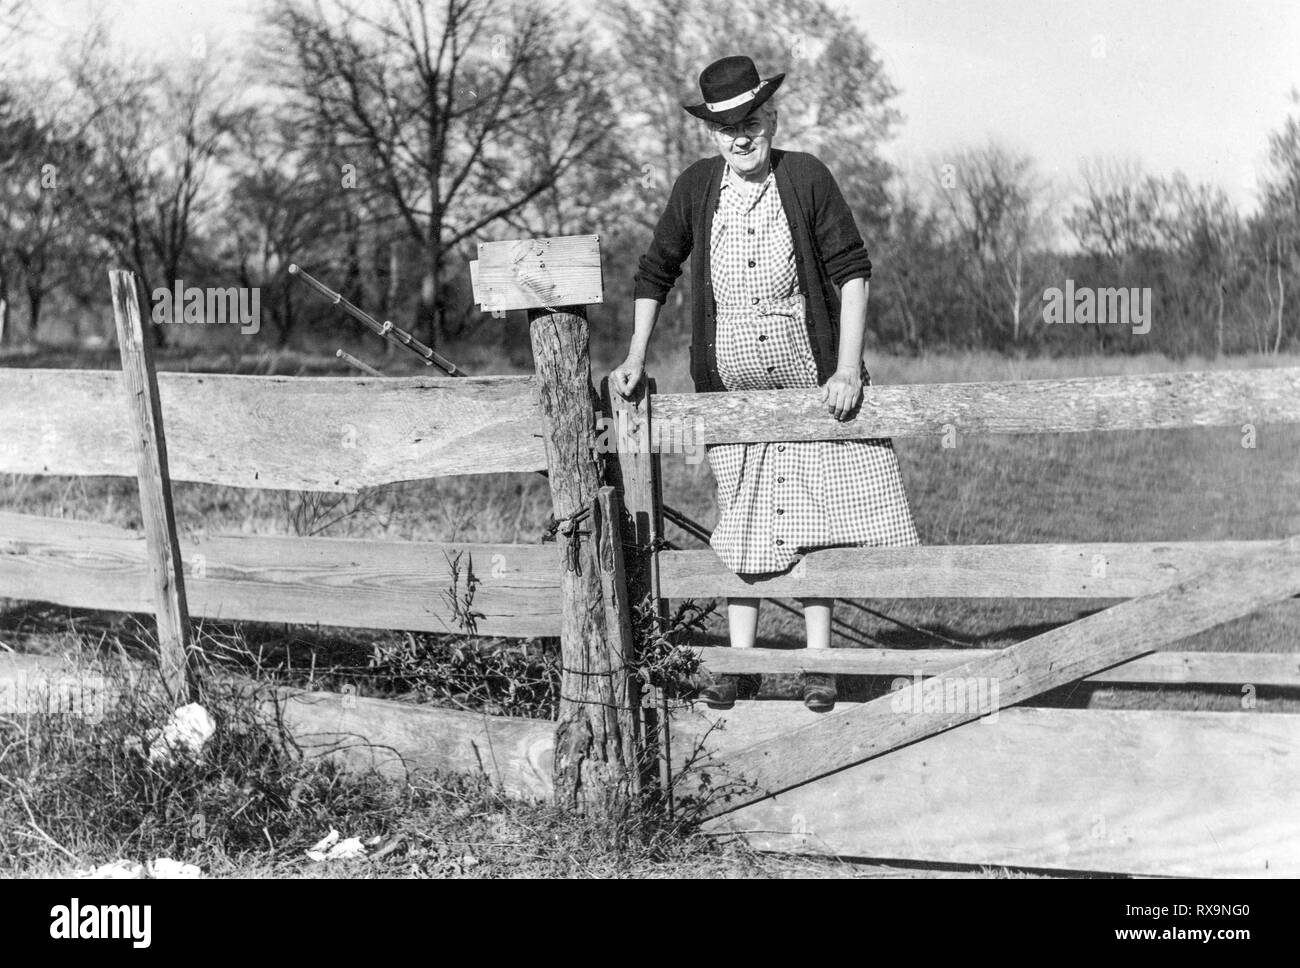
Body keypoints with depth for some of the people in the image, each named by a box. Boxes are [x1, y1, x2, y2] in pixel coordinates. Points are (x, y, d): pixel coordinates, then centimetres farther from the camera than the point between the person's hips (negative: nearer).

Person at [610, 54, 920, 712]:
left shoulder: (806, 178, -9)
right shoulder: (696, 188, -2)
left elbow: (851, 270, -6)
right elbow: (654, 273, 10)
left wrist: (848, 368, -12)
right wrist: (635, 358, 4)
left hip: (812, 383, -2)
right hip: (730, 389, 2)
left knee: (811, 518, 3)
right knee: (739, 523, 8)